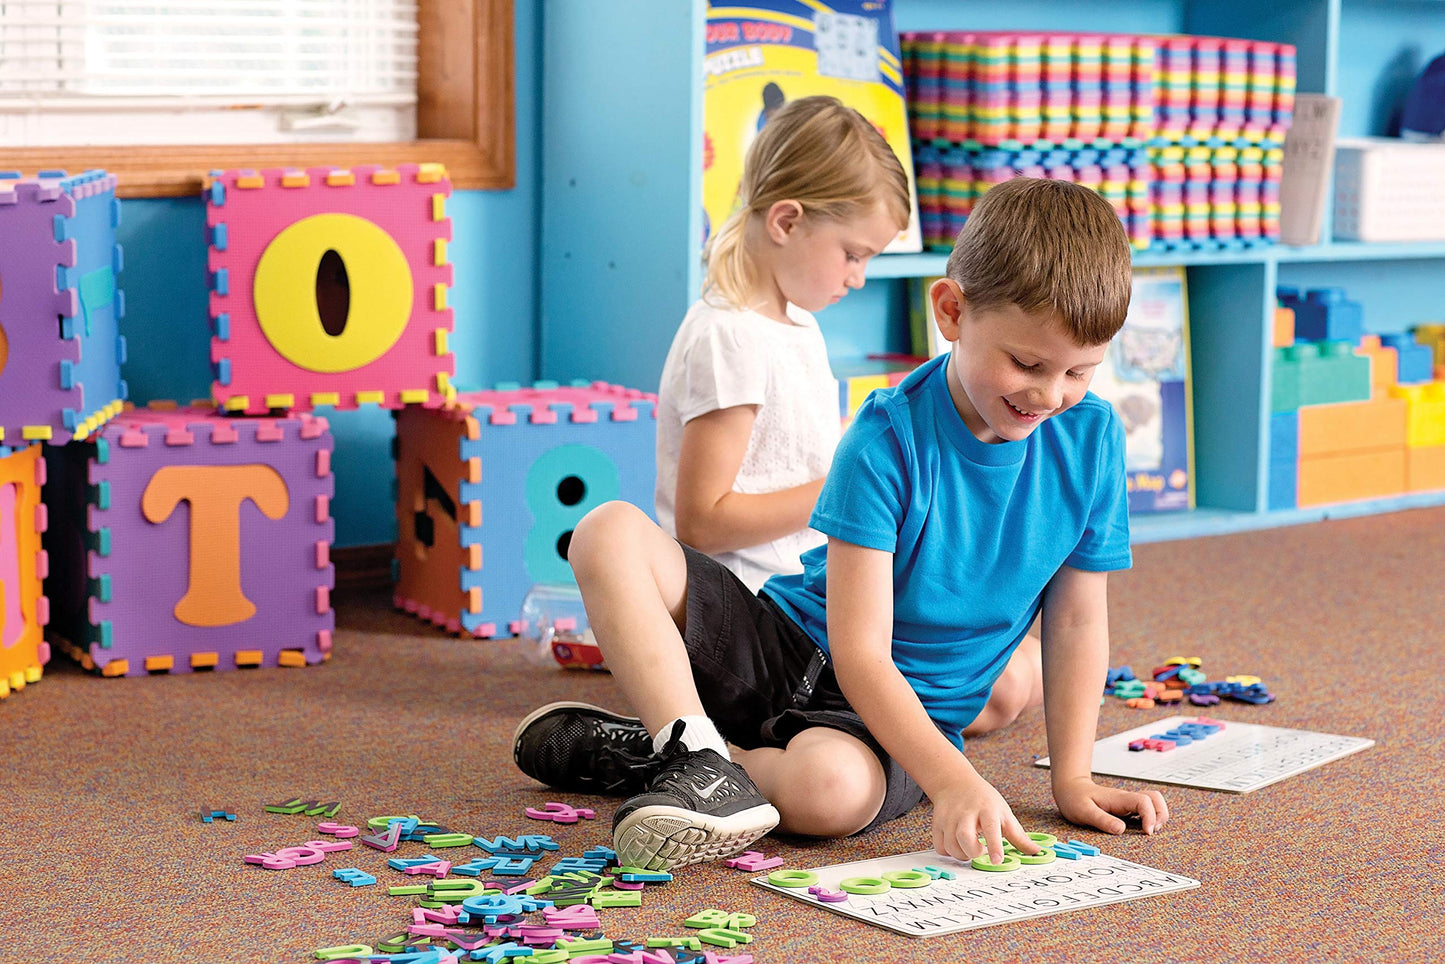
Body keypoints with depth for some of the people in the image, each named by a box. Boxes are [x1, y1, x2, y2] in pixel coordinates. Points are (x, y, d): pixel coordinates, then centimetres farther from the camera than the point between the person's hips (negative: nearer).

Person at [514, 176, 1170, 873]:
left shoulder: (1091, 439, -7)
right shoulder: (890, 437, -18)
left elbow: (1077, 623, 4)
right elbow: (859, 651, -23)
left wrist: (1072, 778, -3)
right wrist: (951, 780, -36)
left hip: (910, 712, 1)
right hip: (789, 651, -1)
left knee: (833, 789, -37)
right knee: (611, 533, -21)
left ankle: (638, 753, -12)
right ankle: (700, 759, -28)